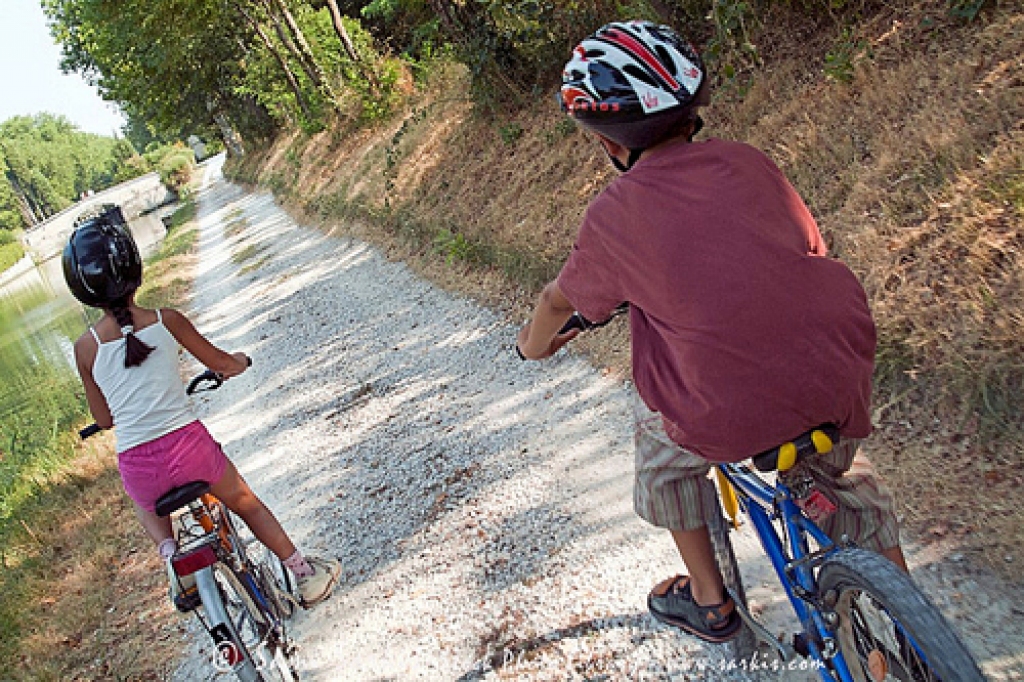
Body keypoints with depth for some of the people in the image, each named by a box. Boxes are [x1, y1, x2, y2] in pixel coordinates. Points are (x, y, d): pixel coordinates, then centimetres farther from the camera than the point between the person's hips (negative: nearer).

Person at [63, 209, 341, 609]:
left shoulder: (85, 348, -3)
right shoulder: (166, 321, -6)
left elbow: (104, 420, 8)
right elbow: (222, 363, 9)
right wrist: (239, 361, 31)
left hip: (137, 465, 1)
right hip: (189, 445, -1)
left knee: (148, 508, 38)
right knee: (245, 502, 25)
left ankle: (170, 555, 13)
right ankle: (306, 574, 31)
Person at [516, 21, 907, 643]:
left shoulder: (615, 213, 0)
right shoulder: (745, 159, 9)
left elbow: (560, 301, 17)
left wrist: (535, 343, 39)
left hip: (733, 414, -3)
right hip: (842, 375, 4)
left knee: (663, 450, 30)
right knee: (848, 480, 34)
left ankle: (708, 601, 41)